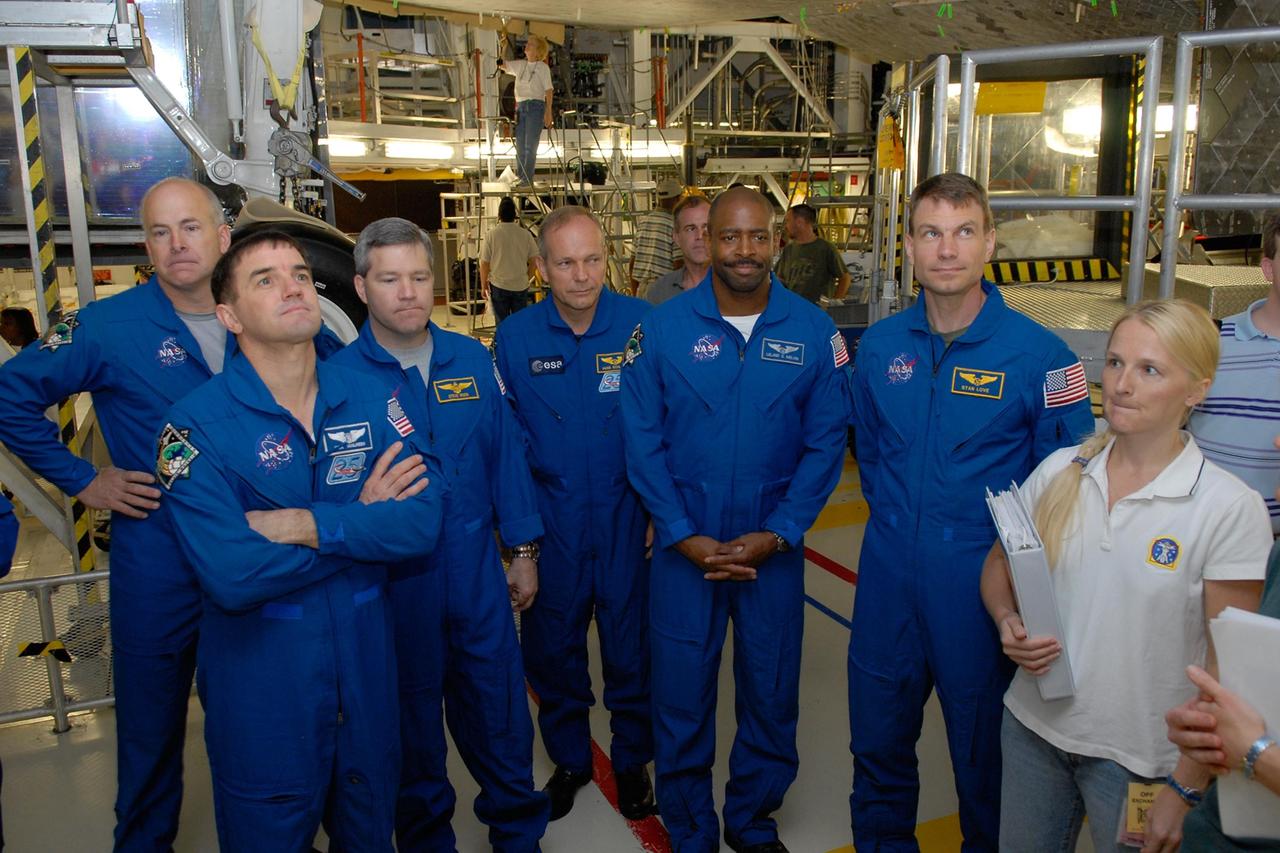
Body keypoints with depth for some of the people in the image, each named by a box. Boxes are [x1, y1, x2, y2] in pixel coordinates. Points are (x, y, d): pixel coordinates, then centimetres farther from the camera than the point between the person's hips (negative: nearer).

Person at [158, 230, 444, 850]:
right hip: (261, 682, -3)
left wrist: (304, 525, -24)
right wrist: (362, 520, -16)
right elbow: (232, 577, -25)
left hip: (367, 664, 4)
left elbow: (422, 523, -14)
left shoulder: (371, 399, -3)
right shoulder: (196, 425, -15)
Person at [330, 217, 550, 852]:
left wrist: (523, 549, 6)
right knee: (413, 728, 15)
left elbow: (506, 454, 5)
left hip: (478, 575, 3)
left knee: (502, 720, 14)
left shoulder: (472, 359, 1)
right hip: (392, 583, -2)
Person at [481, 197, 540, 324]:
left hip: (499, 286, -1)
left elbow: (484, 263, -6)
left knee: (502, 323, 7)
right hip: (521, 286, 1)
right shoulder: (525, 234, -6)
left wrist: (483, 285, 6)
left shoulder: (492, 234, -10)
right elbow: (534, 259, 1)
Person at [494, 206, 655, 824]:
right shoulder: (515, 338, -4)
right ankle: (569, 759, 38)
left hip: (624, 513, -1)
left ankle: (632, 760, 35)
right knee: (551, 646, 14)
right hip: (551, 514, 2)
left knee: (630, 645, 11)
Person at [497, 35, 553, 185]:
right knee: (520, 147, 5)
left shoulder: (543, 67, 3)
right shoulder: (520, 65, 17)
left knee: (530, 146, -7)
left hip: (536, 106, -5)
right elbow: (501, 65, 15)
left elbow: (548, 91, -2)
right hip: (520, 107, 5)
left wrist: (548, 112, -11)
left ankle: (527, 181, -6)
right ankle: (519, 179, 9)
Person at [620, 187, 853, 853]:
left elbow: (825, 442, -3)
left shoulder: (814, 332, -4)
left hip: (774, 548, 1)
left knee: (772, 696, 15)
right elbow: (642, 442, -5)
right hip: (684, 547, -1)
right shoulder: (662, 328, -6)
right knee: (681, 698, 9)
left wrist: (774, 535, -11)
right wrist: (685, 536, -11)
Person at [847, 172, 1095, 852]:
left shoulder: (1039, 355, -10)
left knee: (984, 752, 14)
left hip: (984, 584, -3)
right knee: (877, 743, 18)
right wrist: (896, 517, 10)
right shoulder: (880, 346, 2)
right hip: (889, 573, 4)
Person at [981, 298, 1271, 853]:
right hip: (1032, 727, 4)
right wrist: (1008, 622, -10)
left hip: (1141, 759, -3)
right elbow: (999, 564, 10)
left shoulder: (1231, 510, -14)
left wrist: (1187, 789, -11)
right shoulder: (1059, 471, -2)